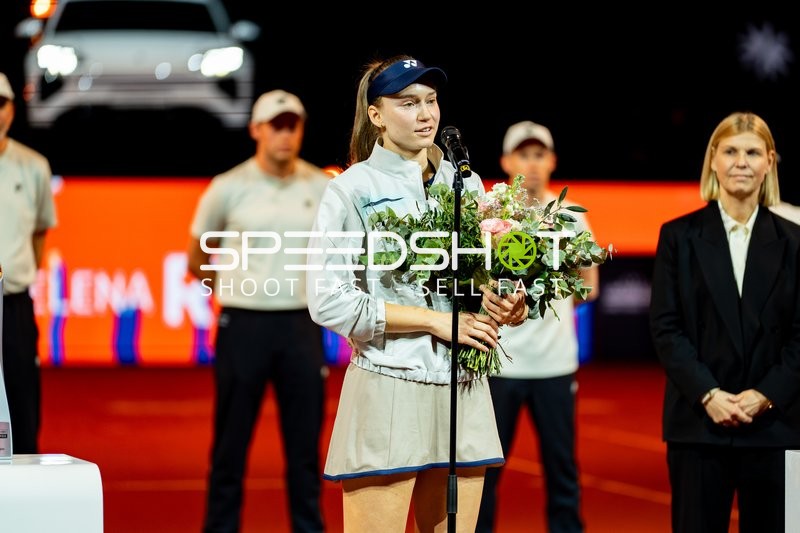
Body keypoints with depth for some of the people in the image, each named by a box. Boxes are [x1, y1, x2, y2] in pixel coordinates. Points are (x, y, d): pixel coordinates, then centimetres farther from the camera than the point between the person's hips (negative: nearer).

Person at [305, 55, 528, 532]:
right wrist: (435, 320, -12)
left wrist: (508, 310, -8)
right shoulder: (353, 189, -3)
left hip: (464, 392, 5)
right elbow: (329, 303, -10)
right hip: (388, 391, -5)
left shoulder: (466, 183, 12)